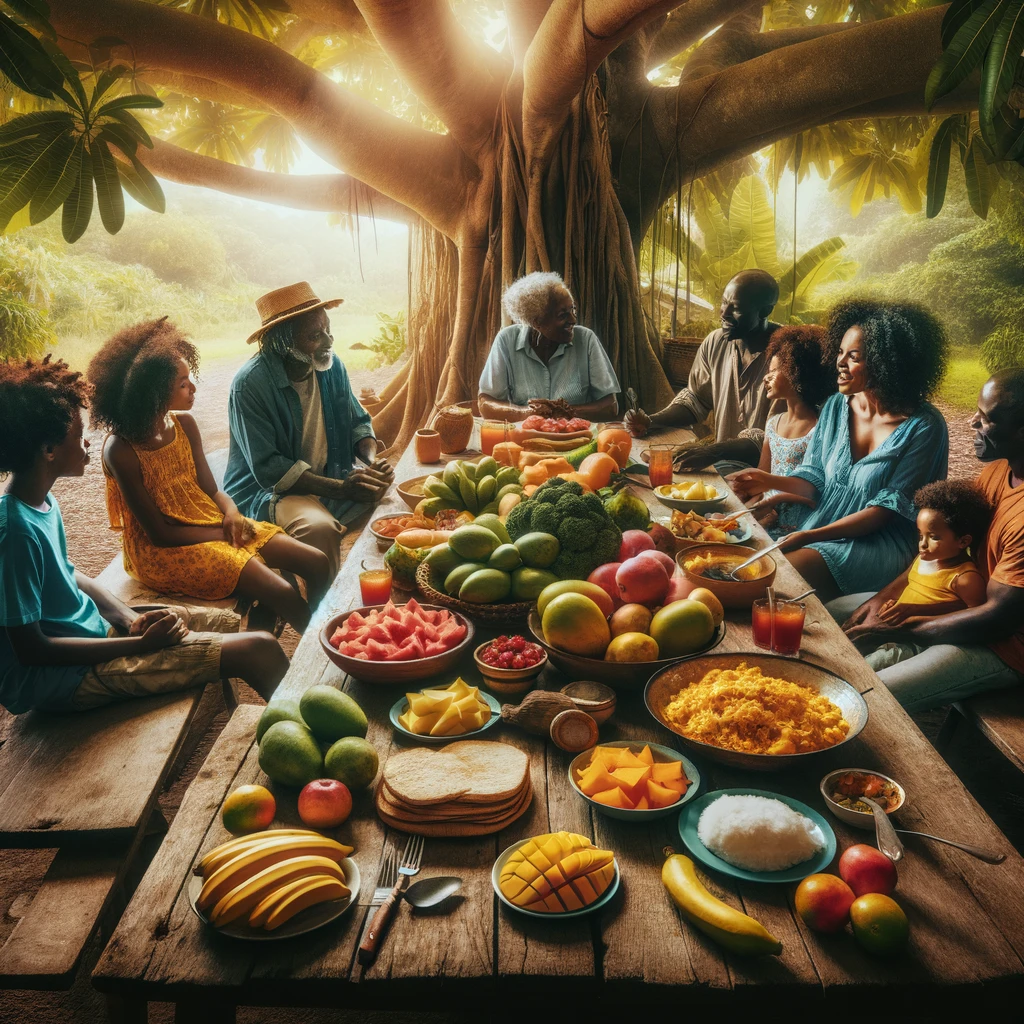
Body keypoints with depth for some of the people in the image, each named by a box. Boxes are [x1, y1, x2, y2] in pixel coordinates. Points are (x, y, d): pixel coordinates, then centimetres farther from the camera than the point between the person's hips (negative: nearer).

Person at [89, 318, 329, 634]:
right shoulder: (121, 450, -19)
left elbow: (211, 490, 5)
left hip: (211, 522, 7)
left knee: (316, 563, -5)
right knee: (283, 594, -22)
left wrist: (232, 514, -16)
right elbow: (160, 533, -17)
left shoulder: (184, 424, 0)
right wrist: (224, 533, -14)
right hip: (163, 551, -7)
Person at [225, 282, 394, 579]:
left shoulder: (331, 366, -1)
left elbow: (358, 422, 10)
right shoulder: (250, 384, -20)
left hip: (330, 478, 7)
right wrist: (340, 488, -29)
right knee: (320, 529, -35)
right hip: (267, 490, -6)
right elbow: (268, 468, -22)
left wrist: (372, 459, -14)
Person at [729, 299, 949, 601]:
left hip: (880, 541, -5)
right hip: (817, 527, 5)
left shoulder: (923, 427, -11)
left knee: (788, 571, -29)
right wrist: (771, 482, -12)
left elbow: (888, 508, -13)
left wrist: (810, 536, -21)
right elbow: (813, 478, 10)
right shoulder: (836, 407, 6)